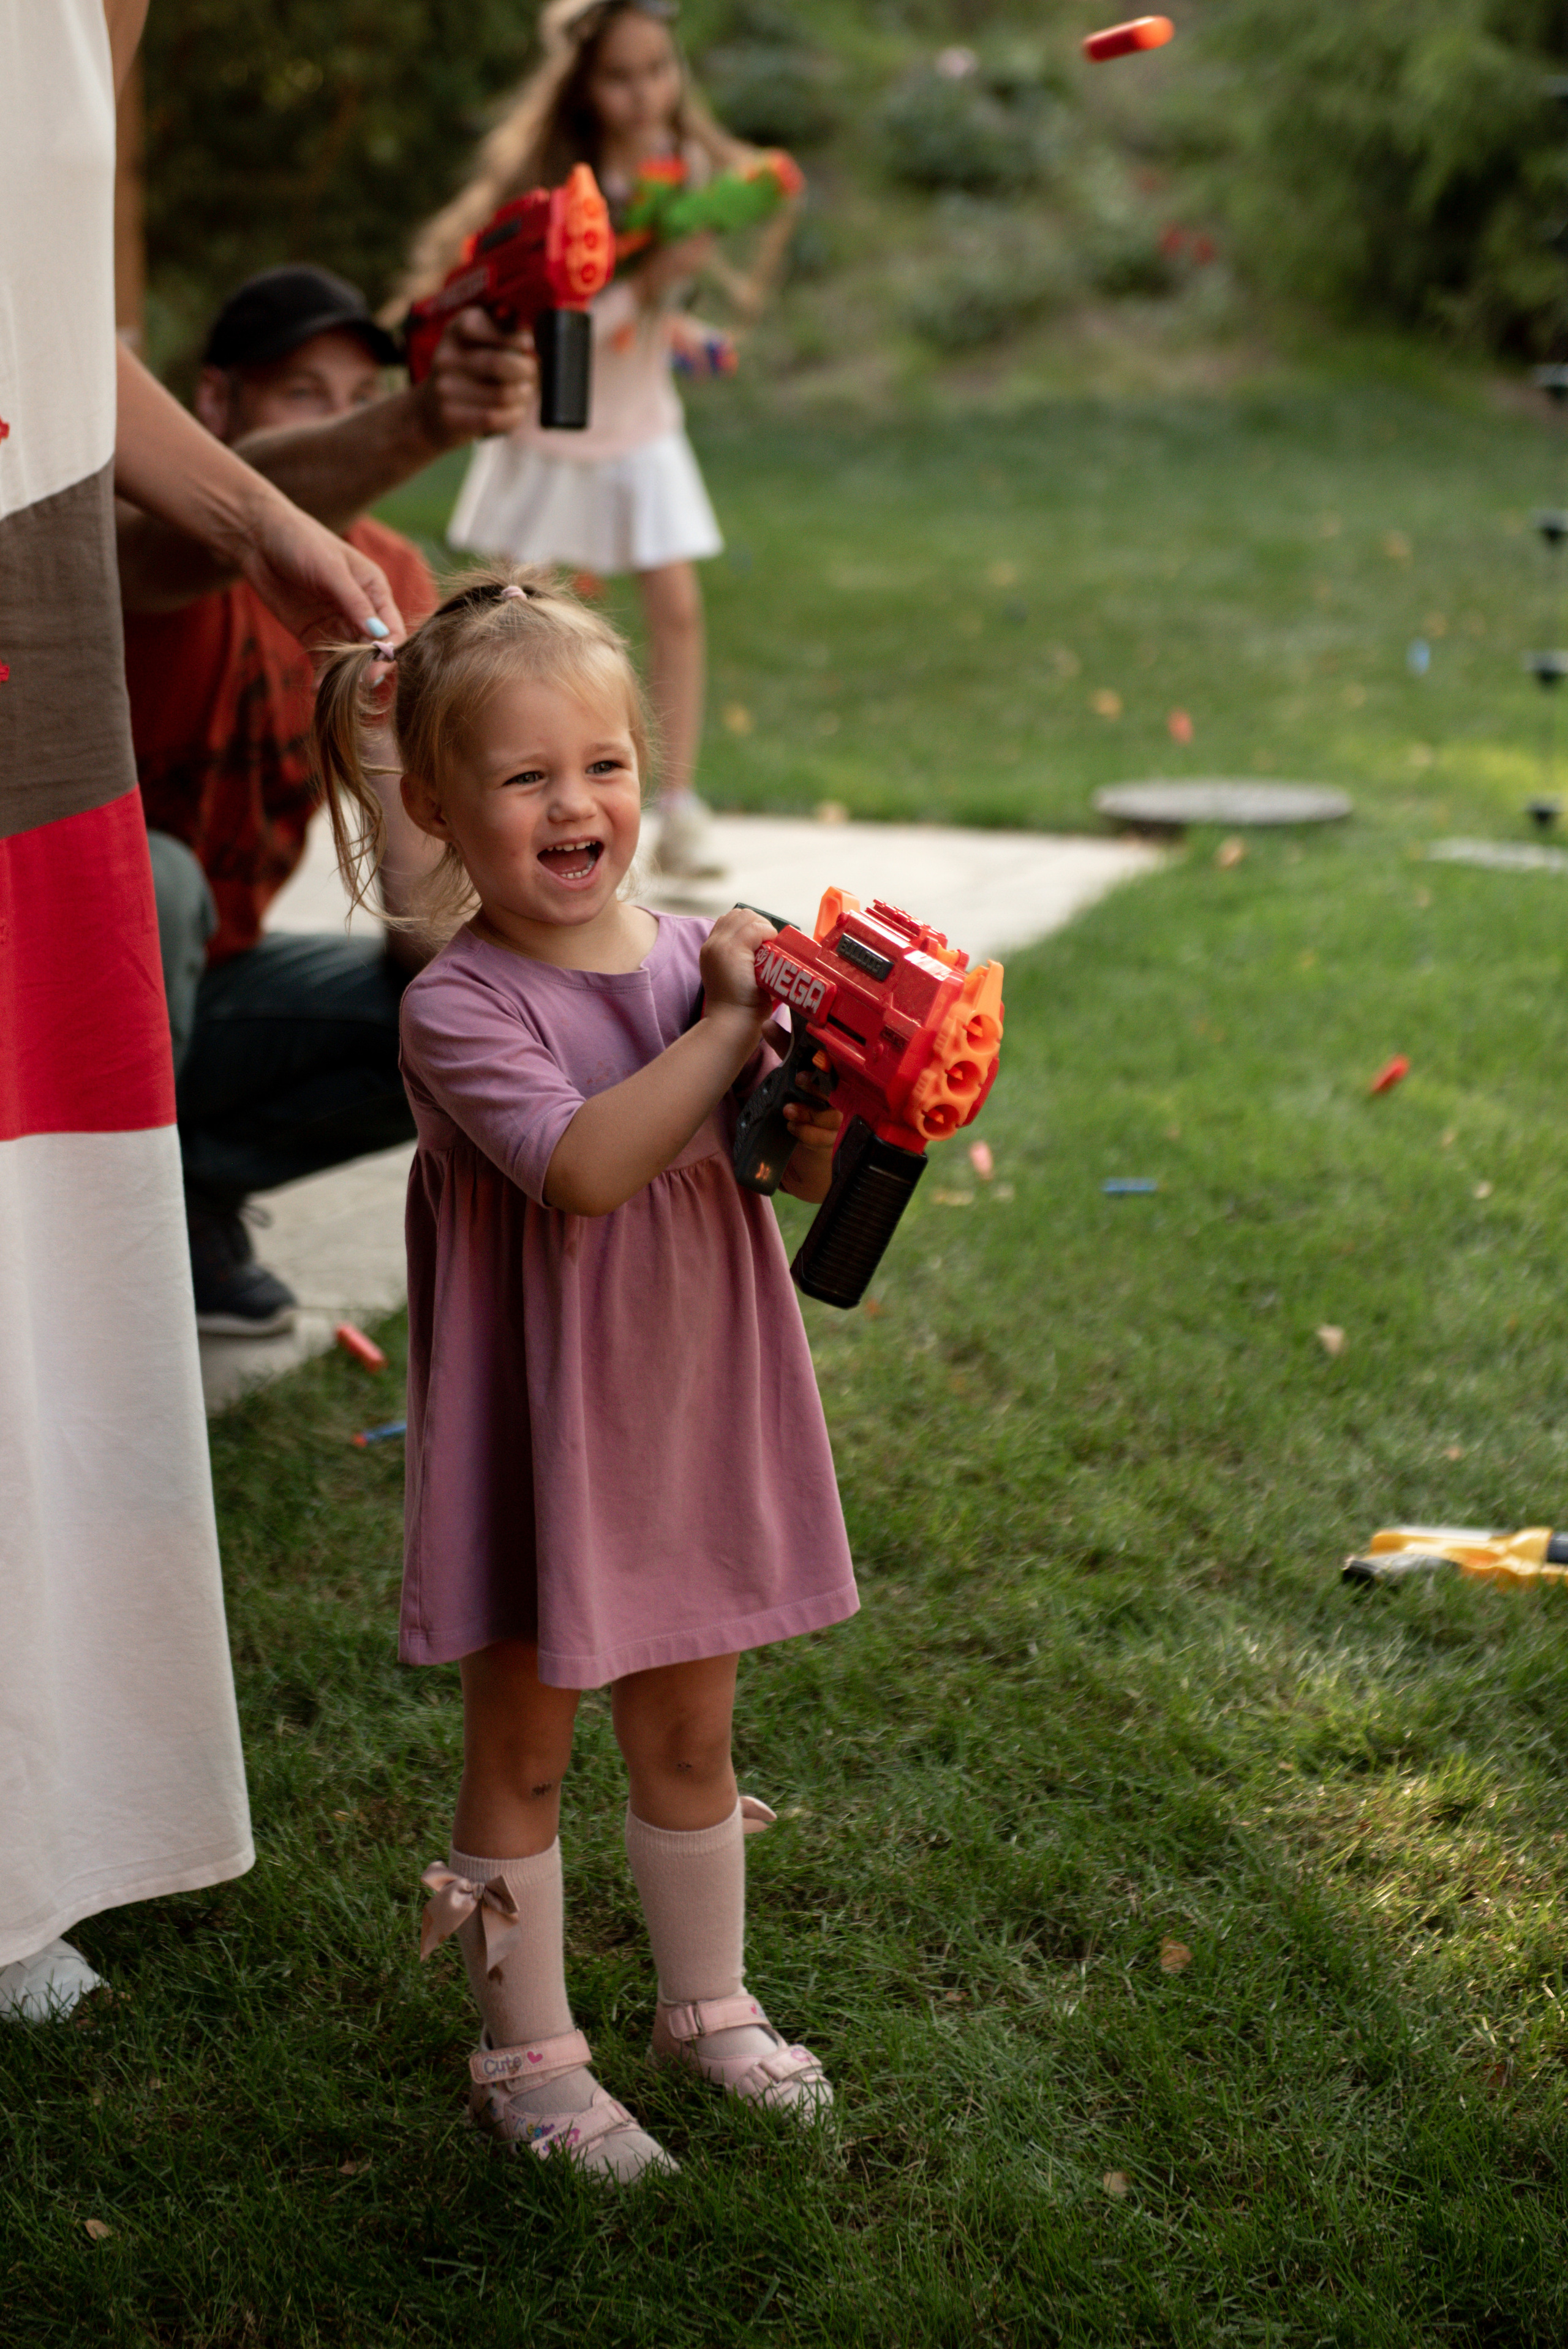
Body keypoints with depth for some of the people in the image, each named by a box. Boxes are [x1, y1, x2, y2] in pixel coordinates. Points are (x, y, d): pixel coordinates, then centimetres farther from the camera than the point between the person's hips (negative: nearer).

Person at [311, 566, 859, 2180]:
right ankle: (528, 2055, 26)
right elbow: (585, 1165, -32)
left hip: (695, 1411, 5)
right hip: (538, 1433, -5)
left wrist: (834, 1102, -20)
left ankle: (708, 2001, 38)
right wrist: (727, 1026, -28)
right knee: (523, 1753, 10)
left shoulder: (700, 957, 0)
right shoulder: (459, 1008, -17)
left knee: (689, 1735, 20)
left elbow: (798, 1171, 1)